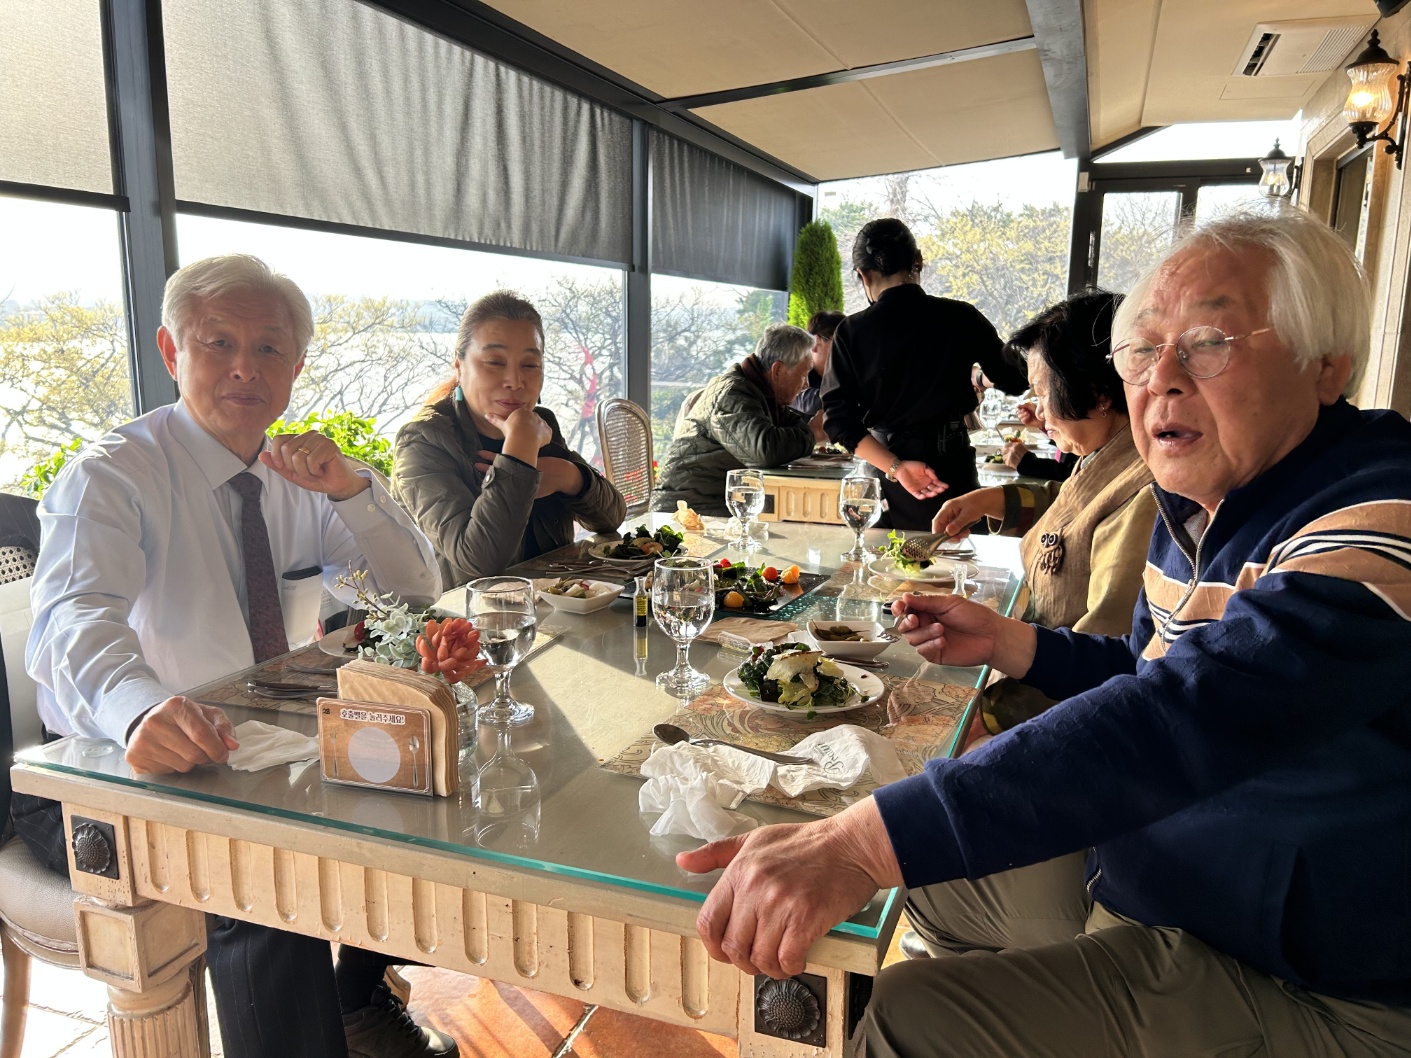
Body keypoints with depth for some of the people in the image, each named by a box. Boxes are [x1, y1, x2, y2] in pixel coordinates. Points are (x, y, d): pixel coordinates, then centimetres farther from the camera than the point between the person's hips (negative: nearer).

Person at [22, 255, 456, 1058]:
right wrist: (142, 706, -55)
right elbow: (77, 615, -32)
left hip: (259, 753, 6)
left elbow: (417, 594, 1)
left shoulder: (298, 478, 4)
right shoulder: (110, 476, -13)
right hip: (113, 773, -6)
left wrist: (351, 489, -17)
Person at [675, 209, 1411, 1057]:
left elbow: (1187, 716, -43)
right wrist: (1006, 642, 0)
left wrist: (865, 840, -50)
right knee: (933, 875, 17)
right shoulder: (1198, 509, 3)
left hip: (1302, 987, -8)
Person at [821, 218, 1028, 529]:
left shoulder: (852, 332, -7)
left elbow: (839, 419, -13)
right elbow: (1015, 381, 5)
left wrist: (895, 467, -15)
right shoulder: (961, 318, -6)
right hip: (951, 466, 1)